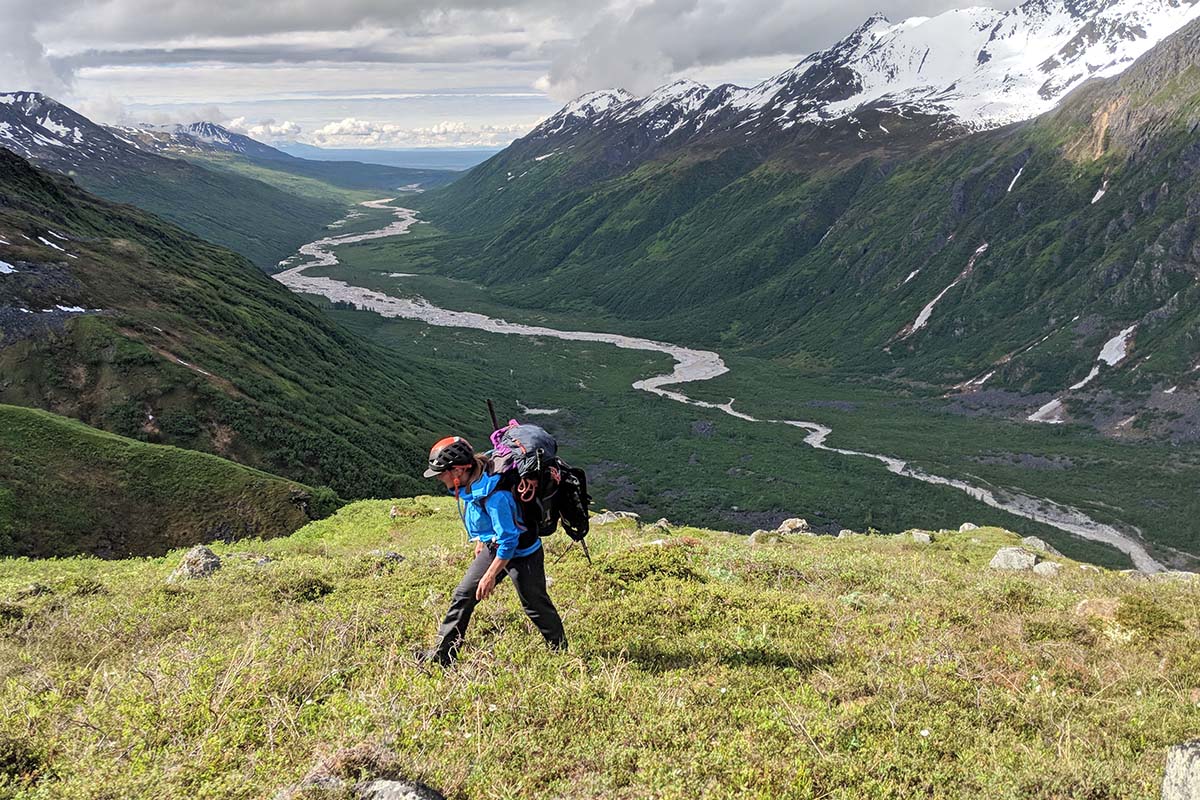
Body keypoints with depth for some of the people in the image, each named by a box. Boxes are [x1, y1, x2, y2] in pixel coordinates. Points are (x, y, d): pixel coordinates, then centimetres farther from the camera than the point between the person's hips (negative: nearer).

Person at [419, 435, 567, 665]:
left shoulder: (494, 495, -34)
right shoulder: (467, 485, -7)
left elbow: (509, 540, -30)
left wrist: (490, 576, -26)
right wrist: (481, 541, 27)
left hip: (522, 553, -9)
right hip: (494, 548, 9)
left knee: (535, 604, 6)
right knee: (463, 595, 5)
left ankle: (560, 653, 27)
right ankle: (443, 654, 12)